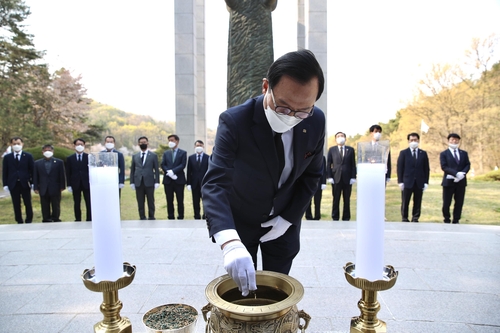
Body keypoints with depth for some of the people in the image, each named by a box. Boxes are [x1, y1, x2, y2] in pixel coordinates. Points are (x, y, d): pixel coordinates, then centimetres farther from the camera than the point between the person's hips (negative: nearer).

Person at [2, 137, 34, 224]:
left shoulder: (28, 156, 3)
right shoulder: (7, 157, 6)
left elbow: (33, 170, 2)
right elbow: (4, 172, 6)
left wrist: (32, 183, -3)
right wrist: (5, 184, -1)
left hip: (25, 184, -1)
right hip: (13, 184, 1)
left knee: (28, 204, 5)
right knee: (16, 205, 5)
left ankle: (29, 221, 16)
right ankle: (19, 221, 15)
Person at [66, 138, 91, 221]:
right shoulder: (70, 158, 8)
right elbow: (68, 173, 6)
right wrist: (69, 185, -1)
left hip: (87, 184, -1)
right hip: (75, 184, 1)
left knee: (89, 203, 0)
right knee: (77, 204, 6)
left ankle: (89, 220, 6)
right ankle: (78, 220, 13)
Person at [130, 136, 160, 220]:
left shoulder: (153, 155, 6)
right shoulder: (135, 156, 12)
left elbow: (156, 170, 3)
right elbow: (132, 170, 12)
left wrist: (157, 182, -5)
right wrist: (132, 182, 3)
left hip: (149, 182, -2)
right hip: (138, 183, 2)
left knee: (151, 202, 3)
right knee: (140, 202, 5)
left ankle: (151, 217, 14)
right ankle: (142, 218, 14)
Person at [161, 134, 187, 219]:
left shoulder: (183, 153, 5)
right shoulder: (166, 153, 15)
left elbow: (183, 165, -7)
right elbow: (163, 165, 5)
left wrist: (173, 171, -17)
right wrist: (169, 172, -12)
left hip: (179, 180, -3)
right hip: (168, 180, 3)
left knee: (180, 200, 1)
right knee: (169, 201, 6)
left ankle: (180, 218, 9)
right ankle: (171, 218, 13)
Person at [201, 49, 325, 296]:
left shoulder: (316, 121, -16)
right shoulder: (234, 121, -29)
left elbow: (311, 175, -3)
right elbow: (215, 184, -38)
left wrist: (289, 218, -10)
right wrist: (230, 243, -52)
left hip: (283, 223, 3)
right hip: (239, 222, -2)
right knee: (239, 291, 14)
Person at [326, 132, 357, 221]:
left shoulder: (350, 149, 8)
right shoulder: (332, 149, 8)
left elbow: (353, 164, 5)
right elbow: (329, 164, 4)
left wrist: (353, 177, -3)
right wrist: (329, 177, -4)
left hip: (347, 179, 1)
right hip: (336, 178, 0)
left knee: (347, 200, 5)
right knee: (336, 200, 4)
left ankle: (346, 218, 14)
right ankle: (335, 218, 13)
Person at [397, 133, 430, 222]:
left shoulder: (423, 153, 10)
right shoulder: (403, 153, 4)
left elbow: (426, 169, 8)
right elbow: (400, 168, 0)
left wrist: (426, 182, 1)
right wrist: (400, 181, -7)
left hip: (419, 183, 2)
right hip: (407, 182, -2)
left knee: (417, 203, 5)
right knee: (405, 203, 2)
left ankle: (415, 219, 13)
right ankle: (405, 219, 12)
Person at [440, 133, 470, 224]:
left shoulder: (464, 153, 15)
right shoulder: (444, 154, 3)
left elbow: (467, 165, 7)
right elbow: (444, 167, -8)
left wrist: (462, 173, -14)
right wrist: (456, 173, -20)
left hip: (461, 181, 3)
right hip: (449, 181, -3)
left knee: (459, 203, 5)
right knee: (446, 203, 0)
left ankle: (456, 220, 15)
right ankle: (447, 220, 14)